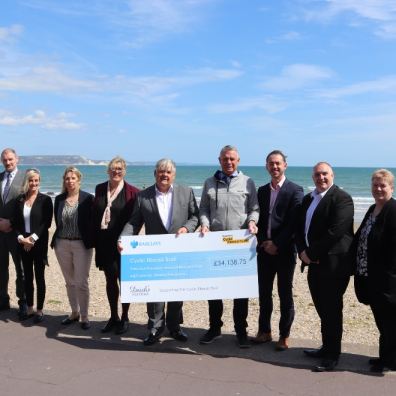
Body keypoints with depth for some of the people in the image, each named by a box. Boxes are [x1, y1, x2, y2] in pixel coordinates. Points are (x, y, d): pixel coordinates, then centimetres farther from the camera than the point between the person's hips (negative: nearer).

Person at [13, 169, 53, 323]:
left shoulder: (45, 200, -4)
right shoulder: (20, 199, 7)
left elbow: (46, 223, -9)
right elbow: (16, 222, 6)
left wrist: (33, 238, -16)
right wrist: (21, 238, -10)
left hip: (39, 244, -4)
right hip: (23, 244, 4)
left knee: (39, 277, 2)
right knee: (27, 277, 11)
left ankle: (39, 310, 11)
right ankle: (29, 308, 22)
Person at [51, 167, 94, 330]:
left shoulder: (88, 198, -7)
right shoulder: (59, 199, 5)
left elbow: (92, 221, -5)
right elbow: (57, 222, 11)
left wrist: (90, 241, -8)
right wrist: (57, 239, 6)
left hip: (81, 244, -4)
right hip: (62, 244, 4)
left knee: (81, 283, -2)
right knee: (69, 281, 14)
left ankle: (84, 316, 11)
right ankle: (74, 312, 28)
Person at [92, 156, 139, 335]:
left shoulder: (132, 192, -7)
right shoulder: (100, 189, 7)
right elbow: (95, 214, 11)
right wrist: (95, 238, 6)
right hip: (104, 242, 4)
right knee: (110, 279, 13)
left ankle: (125, 318, 20)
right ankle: (113, 317, 26)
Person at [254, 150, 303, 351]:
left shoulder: (295, 190, -4)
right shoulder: (262, 191, 12)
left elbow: (293, 222, -11)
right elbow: (259, 218, 11)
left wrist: (277, 244, -14)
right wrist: (263, 241, -3)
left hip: (285, 250, -4)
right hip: (264, 249, 5)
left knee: (285, 294, 4)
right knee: (264, 293, 11)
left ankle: (284, 335, 15)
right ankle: (264, 330, 24)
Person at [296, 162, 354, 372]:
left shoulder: (341, 198, -10)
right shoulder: (307, 199, 15)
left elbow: (336, 231, -20)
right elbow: (300, 228, 14)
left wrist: (312, 253, -16)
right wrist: (303, 251, -4)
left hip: (333, 263, -7)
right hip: (314, 263, 7)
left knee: (332, 310, 1)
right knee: (322, 309, 15)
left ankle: (332, 356, 13)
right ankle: (327, 348, 29)